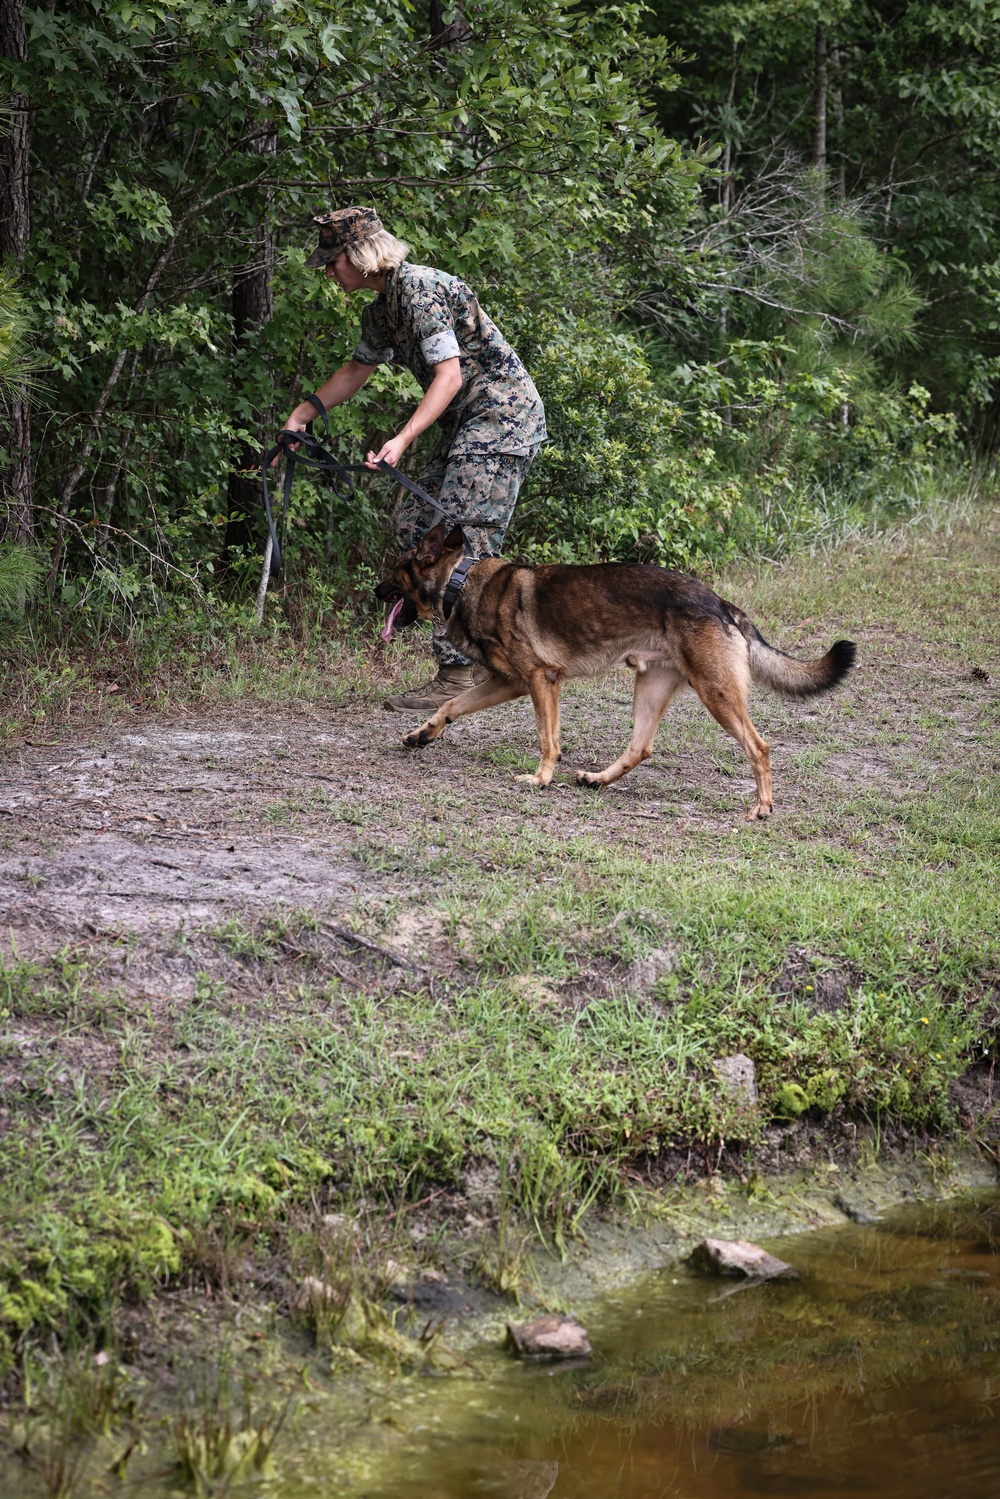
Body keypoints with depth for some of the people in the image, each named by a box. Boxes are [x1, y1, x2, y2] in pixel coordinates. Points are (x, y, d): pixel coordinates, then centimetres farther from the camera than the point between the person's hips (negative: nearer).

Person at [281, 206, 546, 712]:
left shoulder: (420, 291, -19)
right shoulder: (382, 308, 12)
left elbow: (448, 374, -24)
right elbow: (355, 370, 28)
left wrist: (402, 439, -33)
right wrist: (301, 415, 27)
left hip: (502, 415, -10)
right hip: (468, 423, 10)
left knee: (460, 545, -14)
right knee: (413, 528, 7)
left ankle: (458, 674, -12)